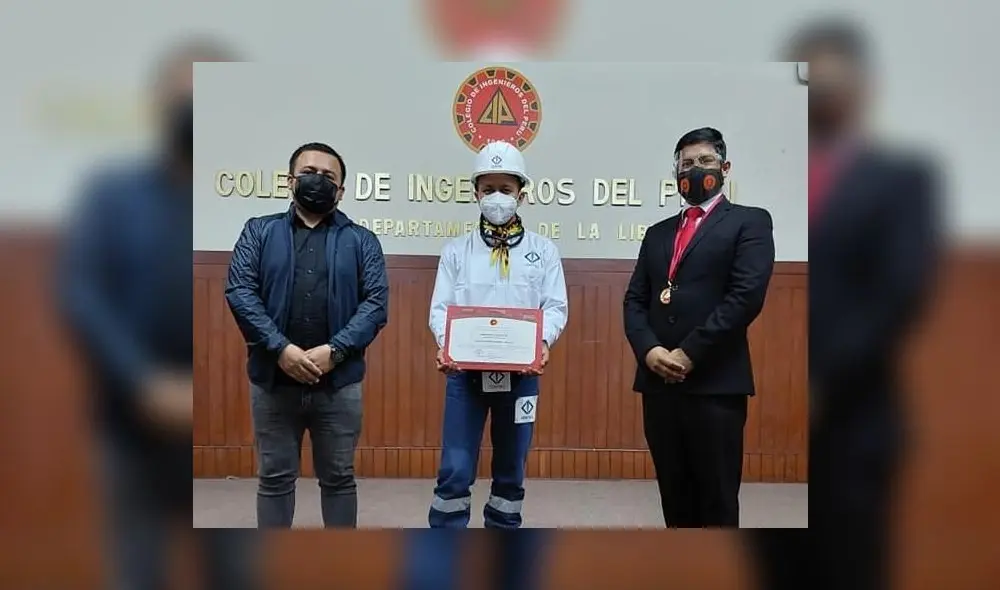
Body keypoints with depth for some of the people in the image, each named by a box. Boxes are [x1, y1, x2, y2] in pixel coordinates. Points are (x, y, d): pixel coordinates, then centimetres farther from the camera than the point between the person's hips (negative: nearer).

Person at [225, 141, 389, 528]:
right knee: (275, 478, 11)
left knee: (338, 478, 11)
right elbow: (239, 292, -4)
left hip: (339, 382, 0)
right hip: (273, 379, 0)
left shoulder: (362, 241, 6)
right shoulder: (259, 231, 7)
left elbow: (376, 302, -4)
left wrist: (334, 350, -17)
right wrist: (281, 348, -17)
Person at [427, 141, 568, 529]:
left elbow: (555, 306, 1)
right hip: (465, 371, -1)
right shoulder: (456, 250, 8)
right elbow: (441, 307, 2)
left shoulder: (544, 251, 7)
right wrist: (446, 344, -18)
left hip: (521, 373, 1)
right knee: (455, 472, -2)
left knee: (511, 471, 12)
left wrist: (543, 341, -19)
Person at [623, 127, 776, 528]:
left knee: (717, 501, 2)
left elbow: (746, 296, -11)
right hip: (659, 382, 5)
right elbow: (634, 300, 12)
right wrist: (649, 350, -7)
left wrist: (689, 354, -14)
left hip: (715, 383, -5)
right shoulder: (658, 233, 19)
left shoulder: (749, 222, 3)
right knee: (675, 498, 13)